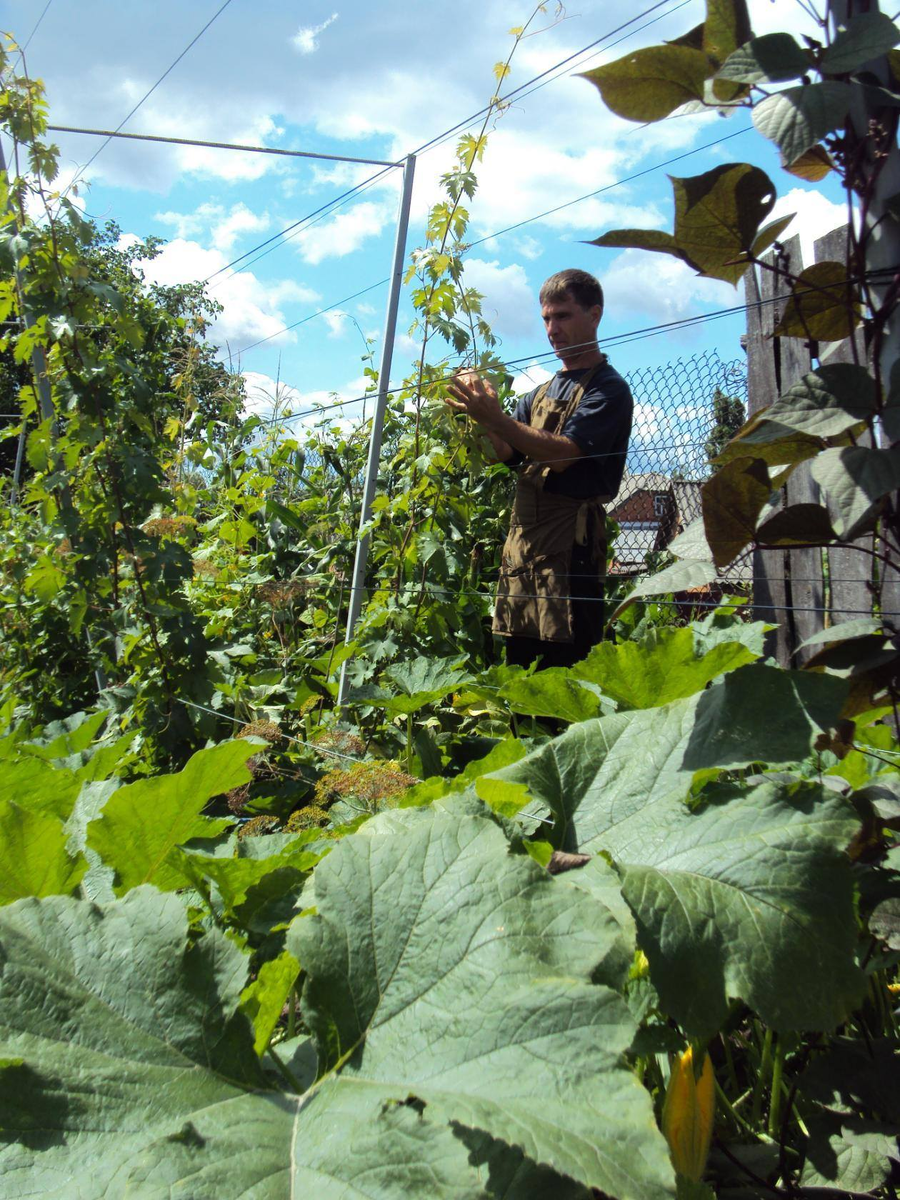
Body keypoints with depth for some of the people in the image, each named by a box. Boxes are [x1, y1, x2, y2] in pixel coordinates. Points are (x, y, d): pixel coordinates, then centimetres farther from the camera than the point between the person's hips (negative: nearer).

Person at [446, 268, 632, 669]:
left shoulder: (608, 388, -1)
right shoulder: (541, 393, 23)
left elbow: (563, 454, -15)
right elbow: (506, 454, 13)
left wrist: (493, 416, -20)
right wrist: (483, 411, -4)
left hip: (569, 544, -7)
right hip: (522, 540, 7)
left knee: (565, 664, -10)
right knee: (519, 670, 9)